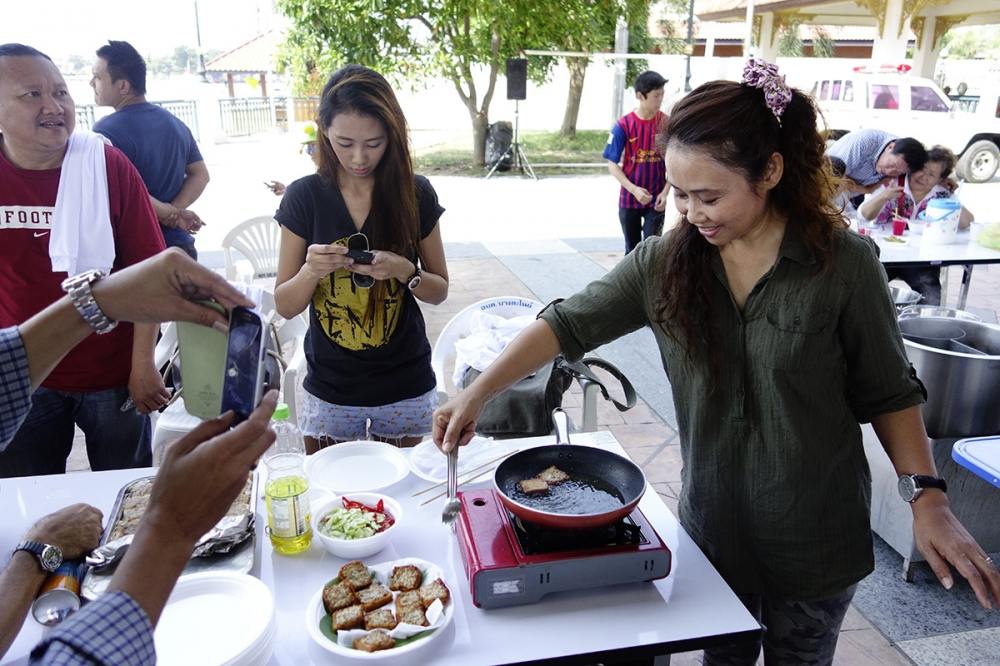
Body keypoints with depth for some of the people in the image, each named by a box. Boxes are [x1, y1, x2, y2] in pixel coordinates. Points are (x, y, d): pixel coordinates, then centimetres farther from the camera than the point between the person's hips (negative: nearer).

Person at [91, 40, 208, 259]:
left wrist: (168, 214, -12)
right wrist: (174, 211, -5)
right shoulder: (174, 123, 9)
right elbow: (200, 174, 9)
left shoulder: (107, 131, -15)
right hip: (179, 247, 7)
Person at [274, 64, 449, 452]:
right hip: (330, 392, 0)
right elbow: (284, 306, -3)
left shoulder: (415, 195, -6)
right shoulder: (304, 196, -7)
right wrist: (311, 271, -23)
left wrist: (404, 270, -18)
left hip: (404, 391, 0)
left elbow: (439, 290, 2)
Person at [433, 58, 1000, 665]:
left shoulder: (844, 262, -16)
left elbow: (890, 393, -7)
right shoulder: (665, 262, -9)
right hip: (714, 525, 3)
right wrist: (475, 397, -13)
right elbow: (567, 325, -8)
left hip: (815, 543, -2)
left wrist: (928, 500, -12)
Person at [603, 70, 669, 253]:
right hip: (629, 199, 0)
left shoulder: (666, 123, -5)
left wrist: (665, 192, -10)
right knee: (632, 249, 14)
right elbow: (613, 164, -6)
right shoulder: (623, 125, -9)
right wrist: (634, 189, -17)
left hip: (656, 200, 0)